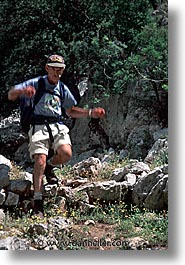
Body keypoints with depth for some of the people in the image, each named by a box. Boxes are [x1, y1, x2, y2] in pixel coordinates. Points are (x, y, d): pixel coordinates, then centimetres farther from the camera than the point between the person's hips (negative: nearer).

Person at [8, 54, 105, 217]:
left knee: (66, 153, -26)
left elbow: (71, 112, 26)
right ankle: (38, 203, -16)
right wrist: (23, 90, -29)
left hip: (57, 126, 3)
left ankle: (49, 167, 10)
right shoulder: (36, 83, 1)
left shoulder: (63, 89, 14)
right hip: (39, 126, -3)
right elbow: (11, 95, -6)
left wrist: (91, 113, 12)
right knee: (40, 160, -22)